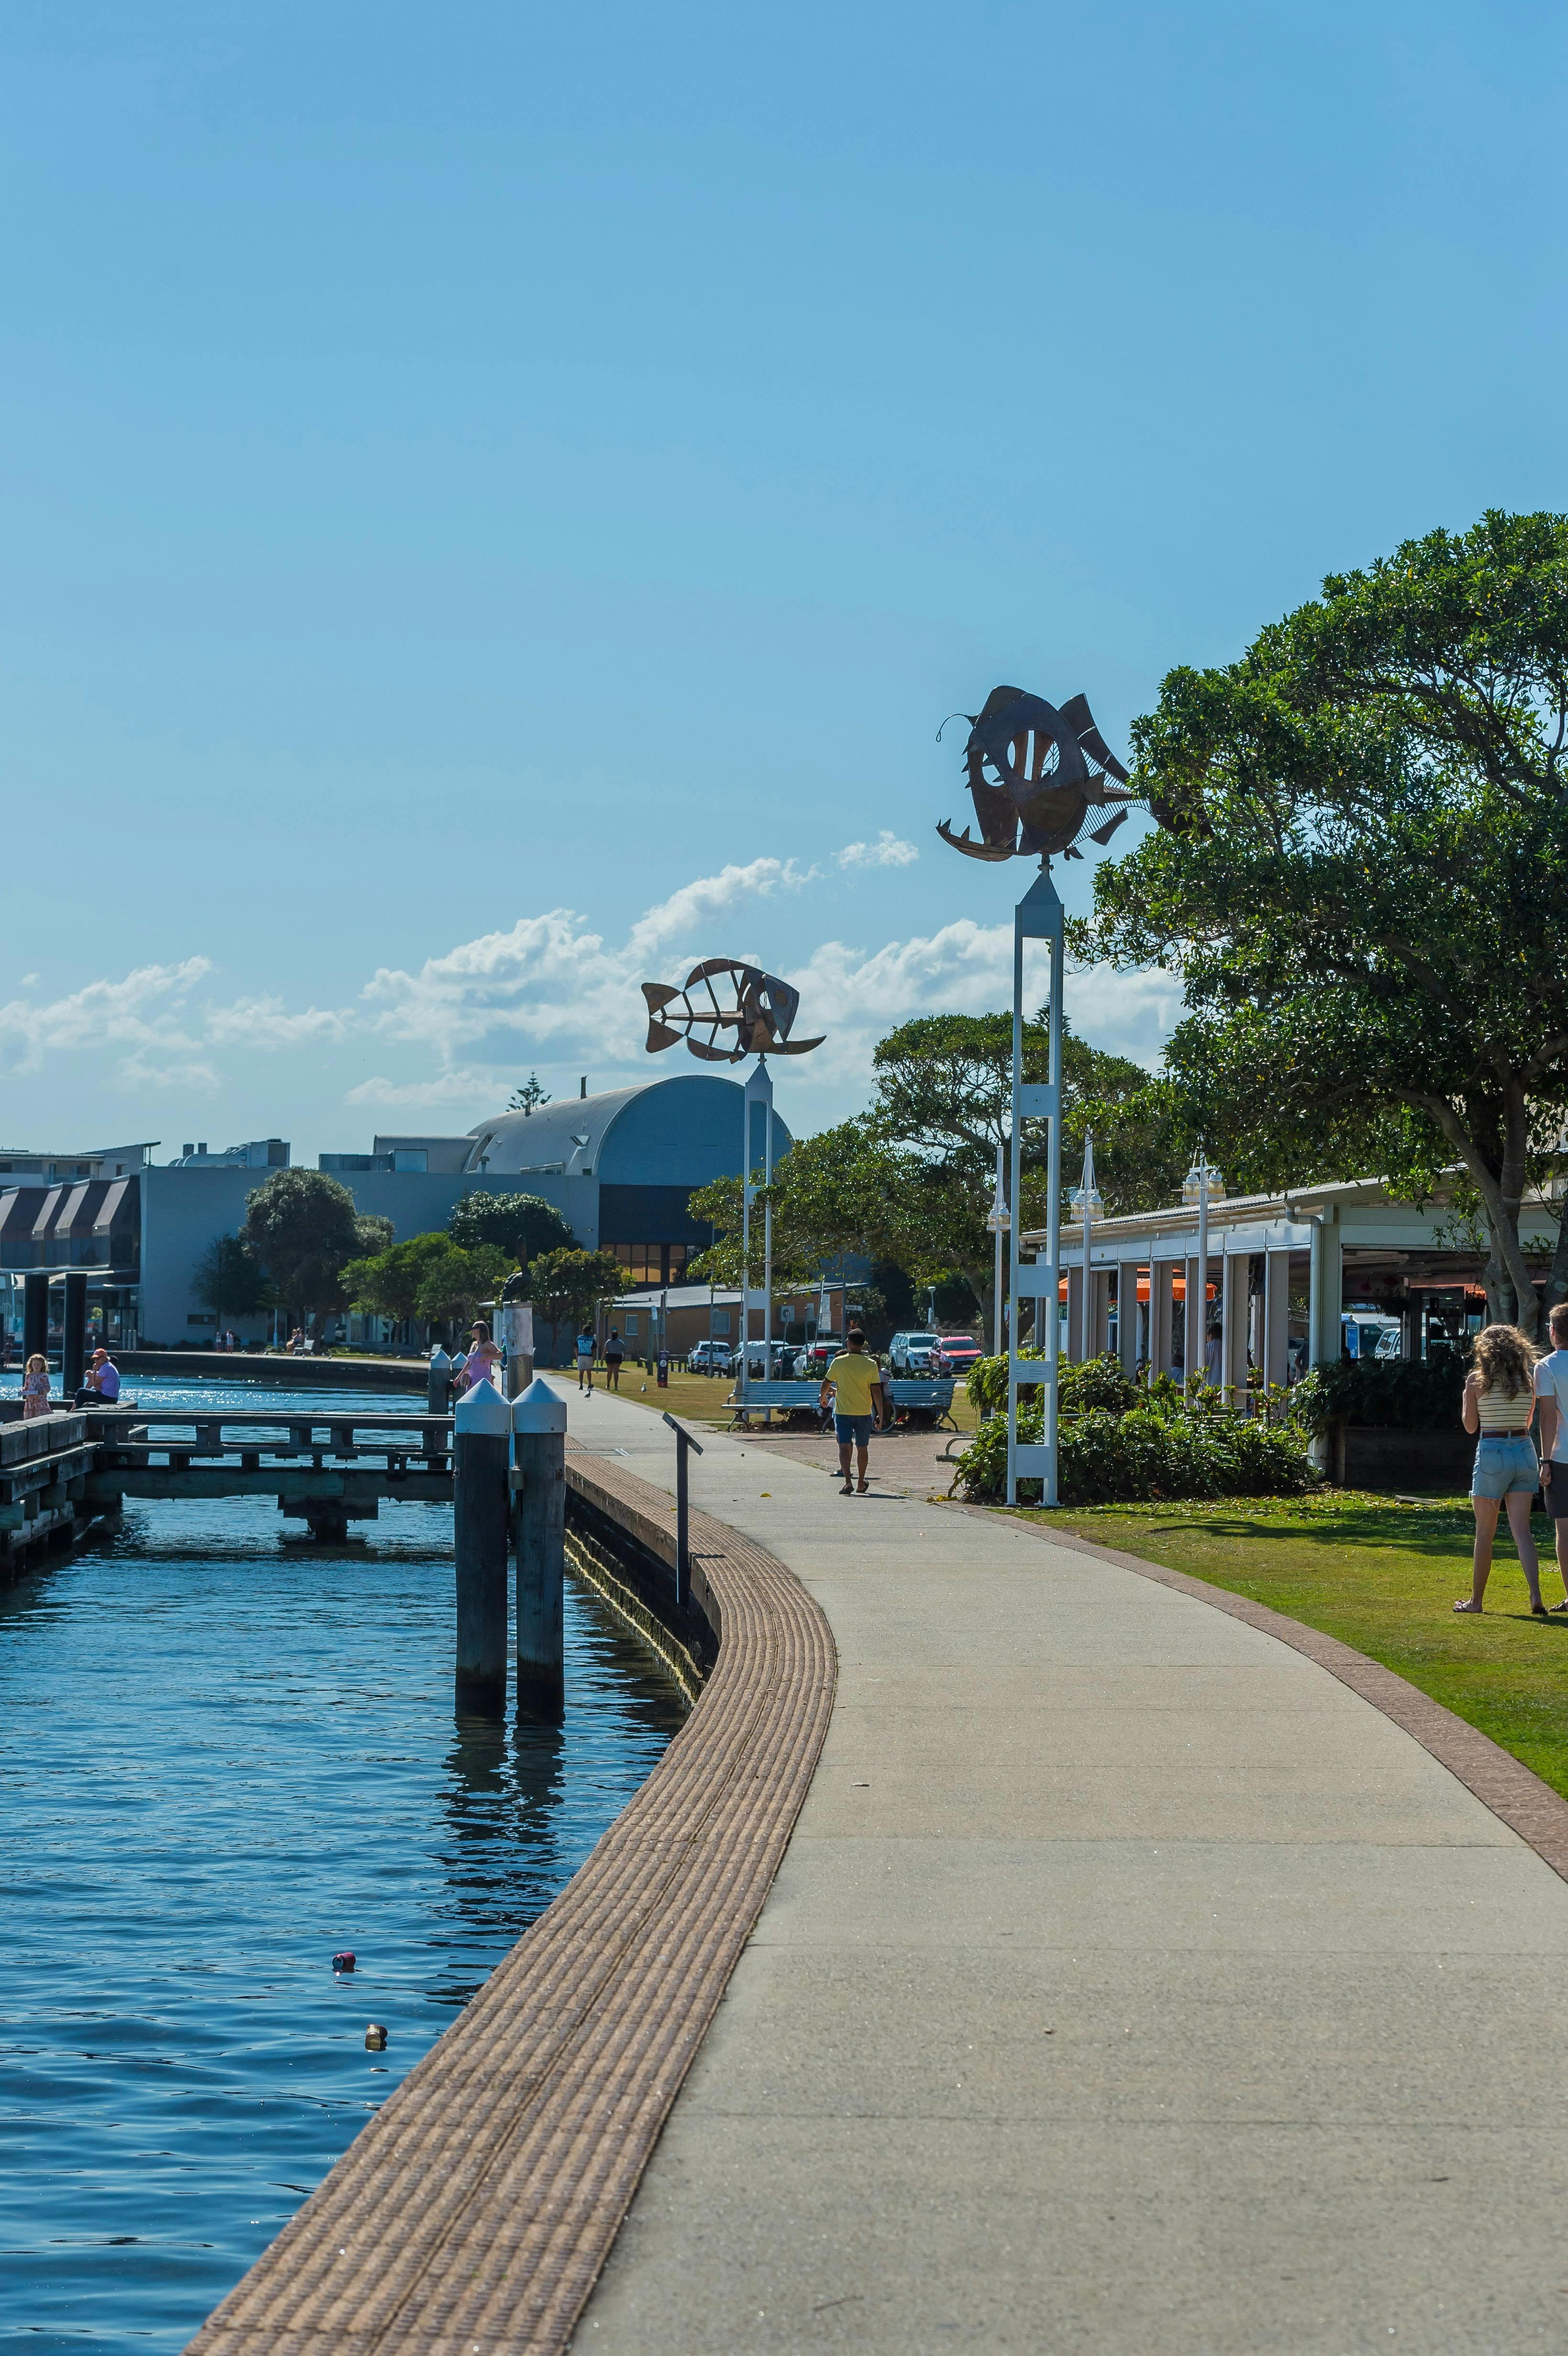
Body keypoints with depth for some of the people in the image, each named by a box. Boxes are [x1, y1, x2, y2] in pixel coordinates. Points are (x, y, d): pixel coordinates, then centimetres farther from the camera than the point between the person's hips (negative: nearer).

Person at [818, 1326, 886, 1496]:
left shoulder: (838, 1362, -6)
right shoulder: (871, 1365, -6)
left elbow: (826, 1384, 3)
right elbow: (876, 1391, -8)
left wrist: (823, 1398, 25)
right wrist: (880, 1415, -2)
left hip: (843, 1412, -1)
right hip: (865, 1413, 1)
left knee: (844, 1446, -4)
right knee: (862, 1447, 16)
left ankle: (848, 1482, -23)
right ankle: (861, 1482, 29)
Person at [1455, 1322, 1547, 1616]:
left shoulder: (1477, 1379, -5)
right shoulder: (1529, 1377, 5)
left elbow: (1470, 1426, 0)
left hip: (1491, 1451, -3)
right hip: (1524, 1451, 3)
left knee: (1485, 1532, 7)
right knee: (1521, 1530, 0)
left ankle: (1475, 1600, 14)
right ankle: (1536, 1596, -16)